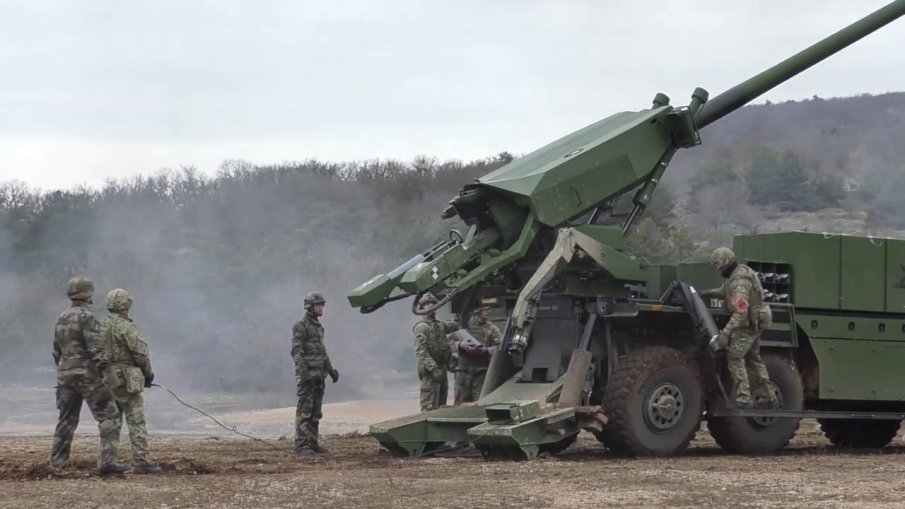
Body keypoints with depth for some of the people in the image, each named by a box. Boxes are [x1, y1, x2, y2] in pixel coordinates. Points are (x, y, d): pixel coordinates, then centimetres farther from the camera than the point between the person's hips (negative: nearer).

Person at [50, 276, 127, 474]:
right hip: (87, 375, -8)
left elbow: (56, 351, 19)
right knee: (108, 417, -5)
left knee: (66, 419, 16)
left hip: (65, 375, 8)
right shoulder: (86, 317, -13)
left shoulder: (61, 319, 12)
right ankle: (107, 461, -14)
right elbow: (97, 349, -19)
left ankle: (58, 461, 18)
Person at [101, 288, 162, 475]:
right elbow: (140, 353, -15)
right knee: (137, 422, -5)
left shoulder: (102, 328, 11)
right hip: (126, 380, -8)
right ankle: (142, 462, -9)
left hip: (107, 380, 8)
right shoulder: (126, 327, -13)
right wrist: (148, 373, 0)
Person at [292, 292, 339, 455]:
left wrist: (331, 370, 21)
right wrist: (302, 371, -25)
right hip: (307, 375, -9)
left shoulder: (318, 326, 18)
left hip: (319, 375, 9)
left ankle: (312, 443, 13)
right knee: (304, 411, -9)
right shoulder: (301, 326, -9)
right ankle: (301, 445, -9)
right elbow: (296, 351, -16)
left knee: (316, 413, 9)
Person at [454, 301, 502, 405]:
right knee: (461, 403, 4)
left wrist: (486, 350, -19)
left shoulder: (492, 329, 6)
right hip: (463, 369, 0)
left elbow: (500, 346, -4)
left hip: (481, 371, 0)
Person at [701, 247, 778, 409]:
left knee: (735, 357, -14)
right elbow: (726, 291, 24)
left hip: (748, 324, -11)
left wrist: (726, 331, -34)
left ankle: (743, 399, -19)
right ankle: (767, 398, 24)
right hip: (754, 323, 11)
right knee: (753, 359, 18)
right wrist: (709, 293, 10)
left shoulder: (740, 282, -25)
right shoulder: (740, 271, 7)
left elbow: (740, 312, -32)